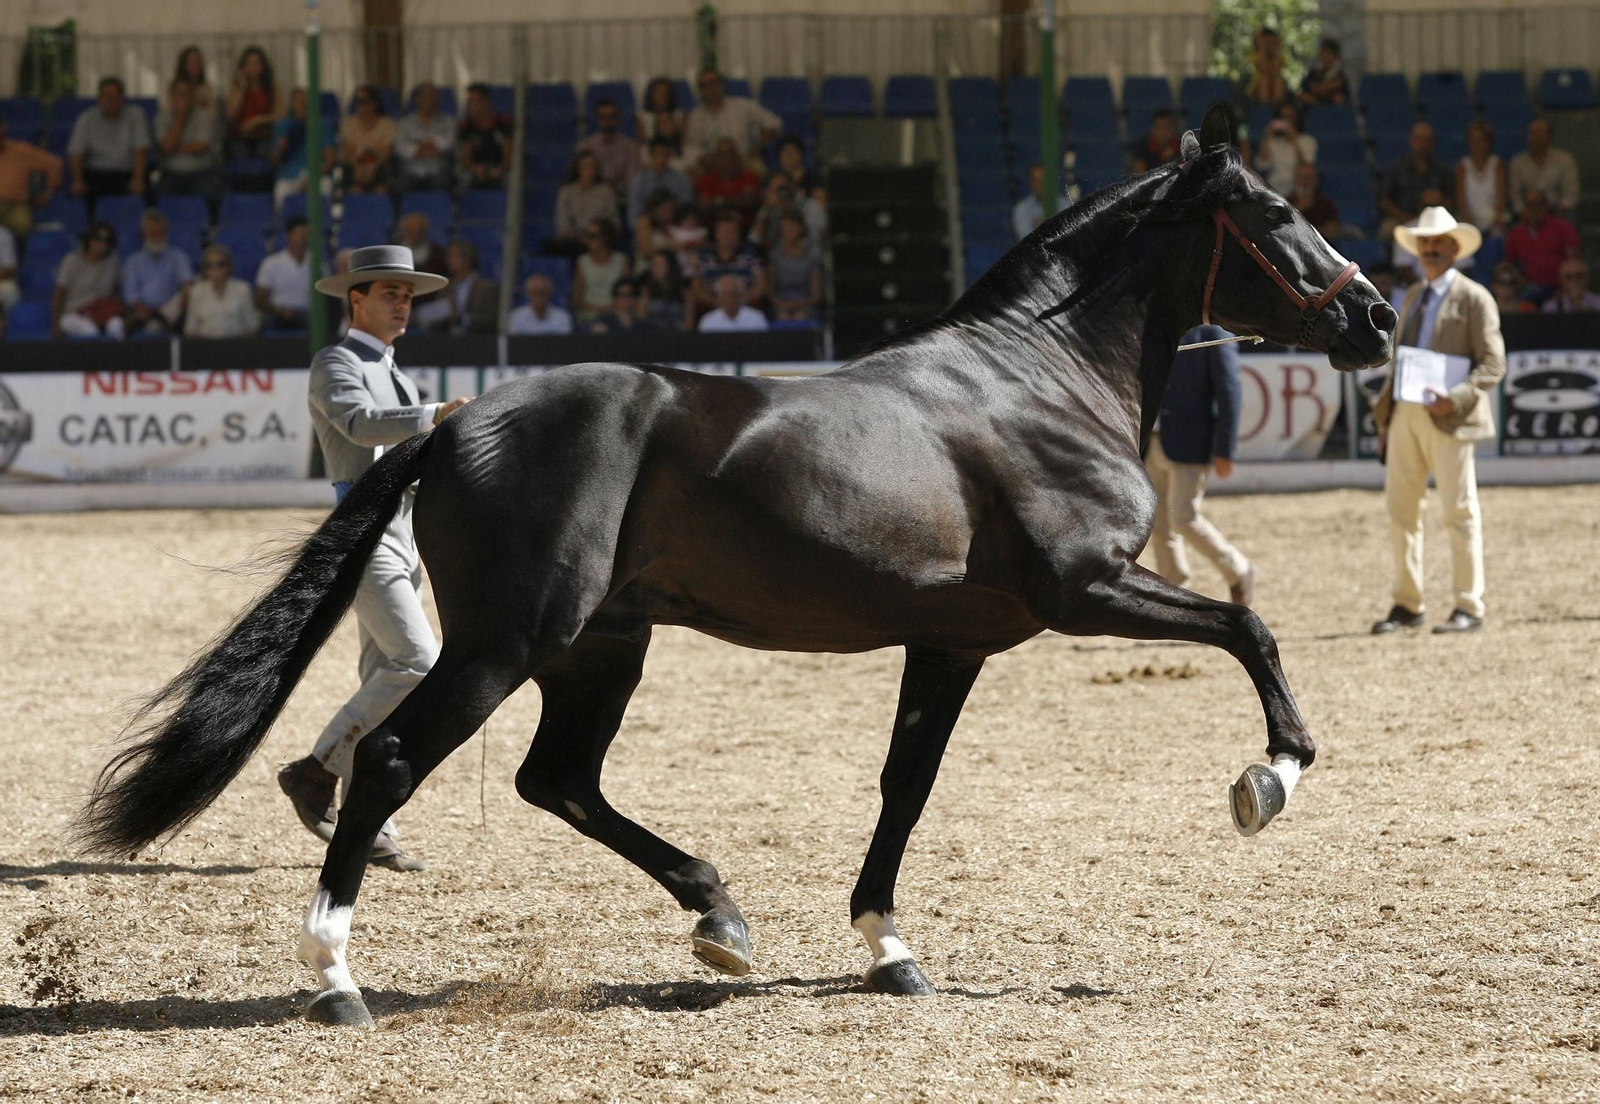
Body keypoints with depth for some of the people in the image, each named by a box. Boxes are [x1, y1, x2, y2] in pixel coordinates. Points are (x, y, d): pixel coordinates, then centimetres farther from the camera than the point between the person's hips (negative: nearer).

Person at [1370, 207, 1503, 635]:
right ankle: (1407, 605, 12)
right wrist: (1385, 415, 12)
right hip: (1404, 416, 7)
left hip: (1447, 420, -7)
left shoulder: (1474, 299, -2)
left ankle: (1469, 608, 1)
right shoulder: (1414, 296, 18)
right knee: (1400, 511, 6)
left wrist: (1455, 398, -21)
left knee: (1459, 513, -3)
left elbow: (1492, 364, -7)